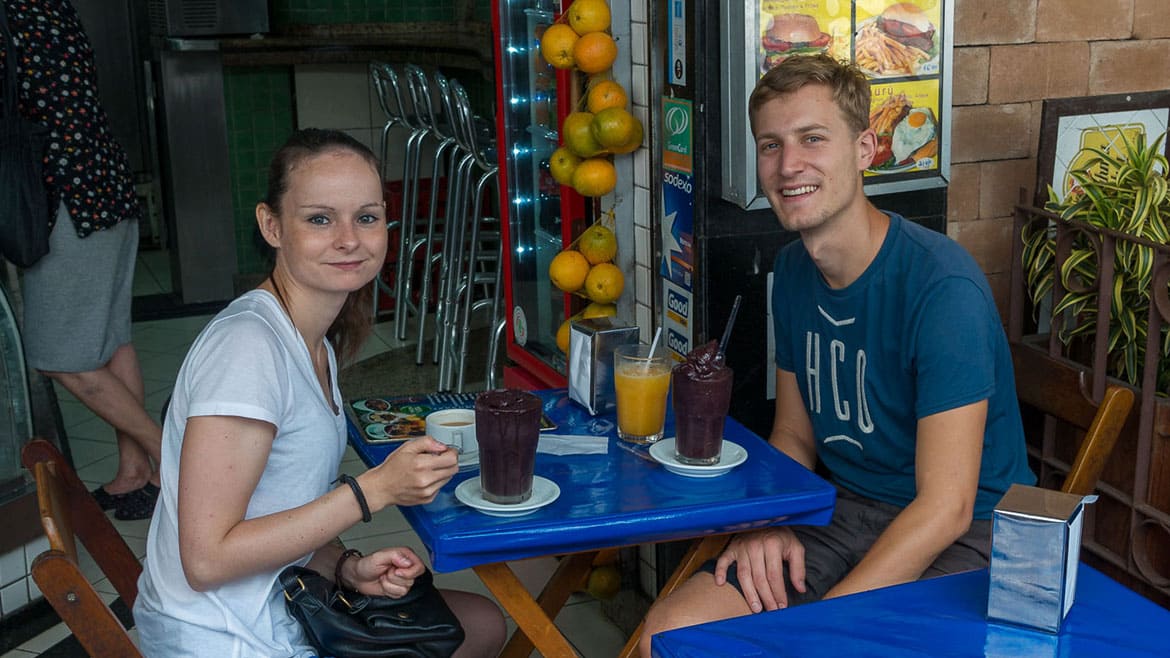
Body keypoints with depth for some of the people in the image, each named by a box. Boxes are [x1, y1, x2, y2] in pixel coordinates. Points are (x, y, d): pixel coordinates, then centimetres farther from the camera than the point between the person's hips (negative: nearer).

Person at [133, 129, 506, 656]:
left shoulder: (317, 345, 5)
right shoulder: (246, 345, -24)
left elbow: (285, 514, 7)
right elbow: (208, 559, -26)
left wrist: (349, 568, -11)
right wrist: (376, 489, -26)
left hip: (275, 608, 9)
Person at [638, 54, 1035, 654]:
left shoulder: (942, 285, -21)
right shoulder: (793, 269, 4)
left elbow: (946, 507, -23)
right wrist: (770, 525, -7)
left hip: (964, 537, -6)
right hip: (845, 511, 6)